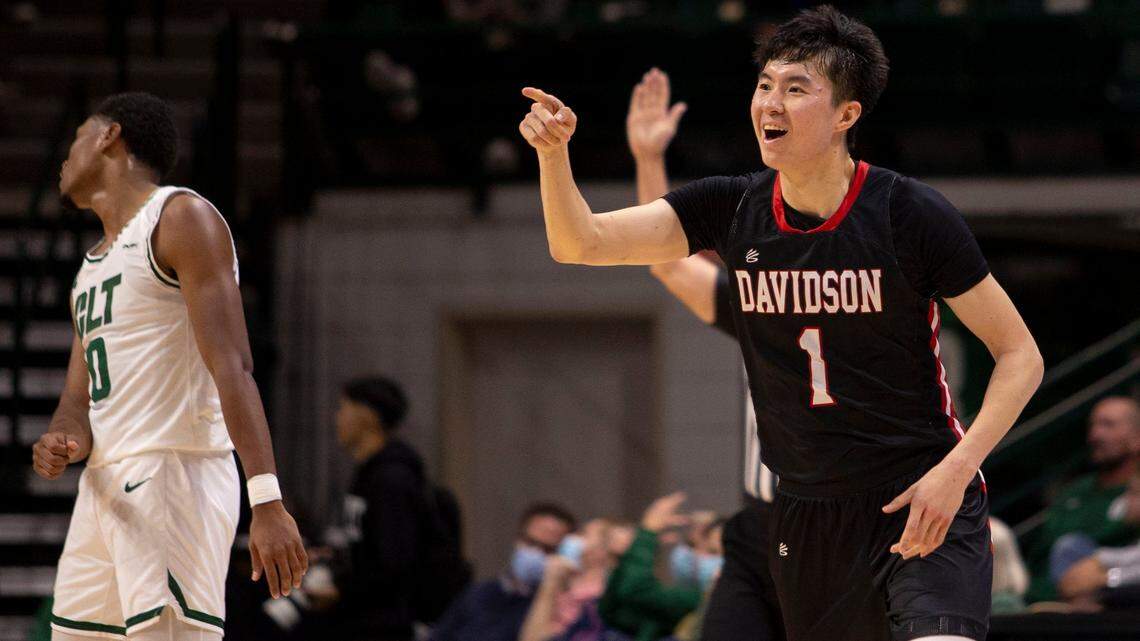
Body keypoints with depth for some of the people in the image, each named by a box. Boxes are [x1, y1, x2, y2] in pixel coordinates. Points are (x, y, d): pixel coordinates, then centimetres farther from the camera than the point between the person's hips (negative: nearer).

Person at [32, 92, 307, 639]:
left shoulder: (180, 218, -4)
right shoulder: (92, 267, 24)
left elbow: (233, 367, -16)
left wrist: (267, 501, -26)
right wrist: (61, 442, -5)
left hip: (175, 472, -9)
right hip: (103, 485, 9)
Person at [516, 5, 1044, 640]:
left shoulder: (911, 213, -11)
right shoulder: (734, 208, 2)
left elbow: (1021, 355, -7)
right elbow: (581, 243, -1)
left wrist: (956, 470, -19)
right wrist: (554, 153, -20)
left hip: (921, 504, -5)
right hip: (806, 513, 5)